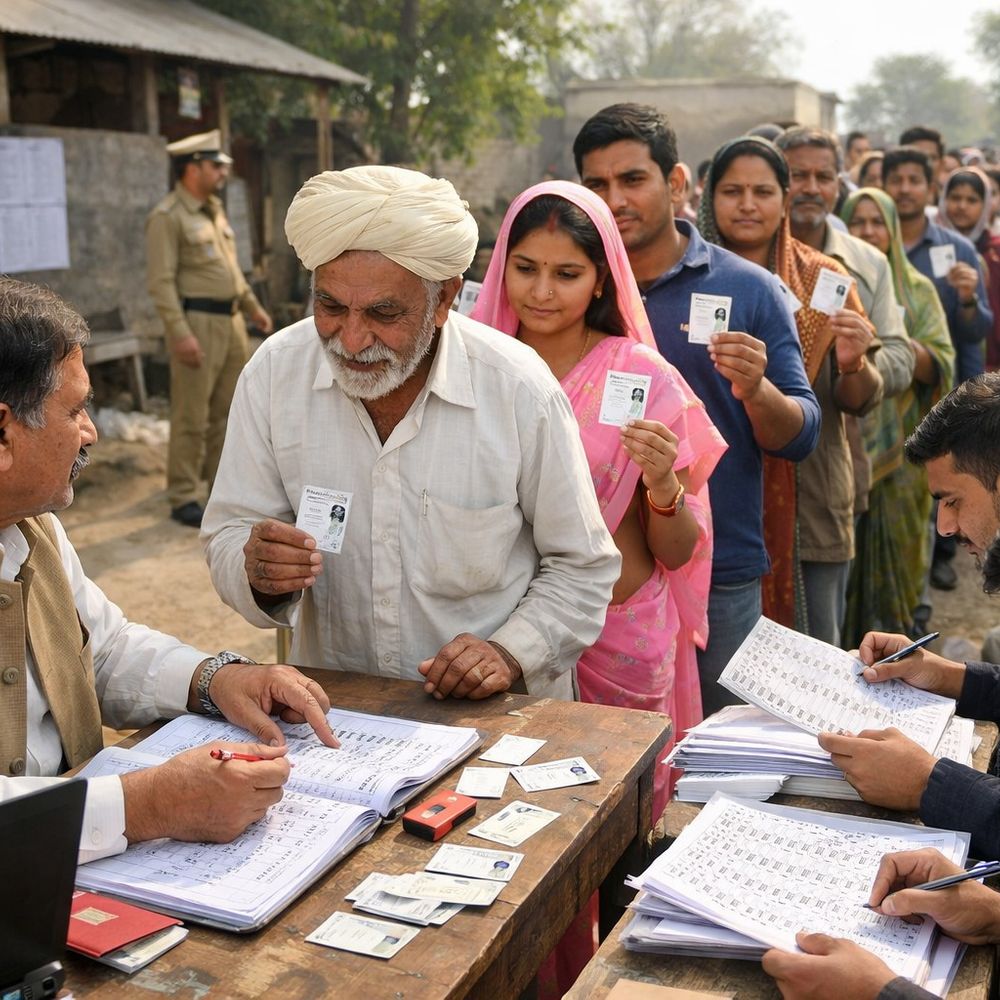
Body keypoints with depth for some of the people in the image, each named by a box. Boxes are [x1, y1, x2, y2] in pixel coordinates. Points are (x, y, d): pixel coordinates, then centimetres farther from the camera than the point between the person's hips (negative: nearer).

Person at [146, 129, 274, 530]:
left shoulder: (213, 209, 15)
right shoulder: (167, 217, -11)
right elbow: (160, 282, -16)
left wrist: (253, 307, 20)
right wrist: (180, 333, -22)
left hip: (230, 320, 8)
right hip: (197, 321, -8)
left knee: (227, 410, 13)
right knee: (192, 417, -4)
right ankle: (183, 498, 4)